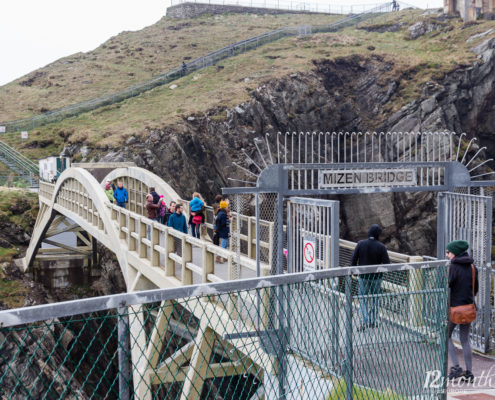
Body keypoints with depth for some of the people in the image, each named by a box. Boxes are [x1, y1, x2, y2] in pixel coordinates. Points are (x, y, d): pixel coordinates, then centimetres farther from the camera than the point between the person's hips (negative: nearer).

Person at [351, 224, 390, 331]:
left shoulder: (361, 244, -10)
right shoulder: (381, 247, -13)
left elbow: (353, 260, -8)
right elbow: (386, 264, -14)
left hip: (363, 277, 0)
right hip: (377, 277, 0)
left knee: (363, 299, 8)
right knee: (375, 298, 18)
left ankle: (364, 322, -7)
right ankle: (373, 321, 24)